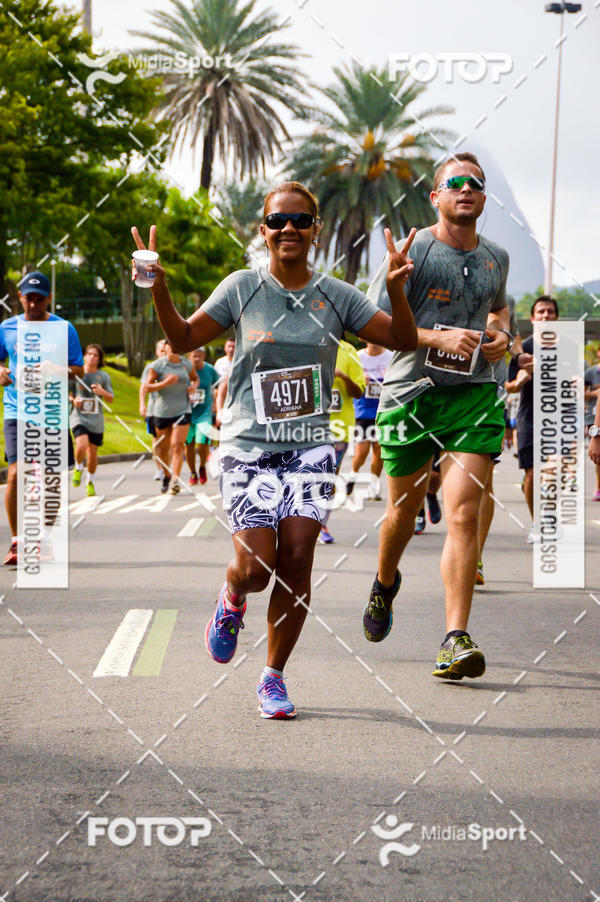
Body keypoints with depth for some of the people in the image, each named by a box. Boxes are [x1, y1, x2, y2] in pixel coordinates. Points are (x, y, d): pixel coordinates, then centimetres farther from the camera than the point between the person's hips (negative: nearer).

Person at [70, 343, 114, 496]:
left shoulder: (103, 376, 6)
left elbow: (111, 400, 8)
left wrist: (103, 392, -13)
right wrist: (73, 399, -9)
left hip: (96, 420, 2)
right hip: (79, 416, -2)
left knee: (93, 452, 6)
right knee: (82, 445, -23)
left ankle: (90, 482, 27)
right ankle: (78, 468, 8)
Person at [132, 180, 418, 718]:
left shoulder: (335, 296, 6)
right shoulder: (243, 289, 3)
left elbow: (403, 339, 6)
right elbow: (184, 339, 8)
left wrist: (396, 288, -12)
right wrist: (159, 288, -8)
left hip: (310, 445, 1)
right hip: (248, 445, -1)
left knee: (297, 558, -9)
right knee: (256, 566, -12)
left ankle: (274, 677, 7)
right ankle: (232, 601, 27)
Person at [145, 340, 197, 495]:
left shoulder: (187, 364, 5)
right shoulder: (158, 365, -5)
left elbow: (195, 378, 24)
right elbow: (147, 387, -7)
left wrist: (193, 386, 1)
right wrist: (165, 383, -22)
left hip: (182, 410, 0)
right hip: (162, 411, 0)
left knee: (177, 445, -15)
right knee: (163, 448, 10)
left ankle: (176, 480, -22)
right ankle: (166, 476, 33)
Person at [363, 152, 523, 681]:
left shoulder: (496, 258, 11)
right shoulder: (413, 252, -4)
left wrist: (502, 334, 9)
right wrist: (439, 338, -21)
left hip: (475, 395, 2)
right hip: (411, 394, -2)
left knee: (464, 512, -14)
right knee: (406, 506, 15)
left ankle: (456, 639, -17)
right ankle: (386, 583, 48)